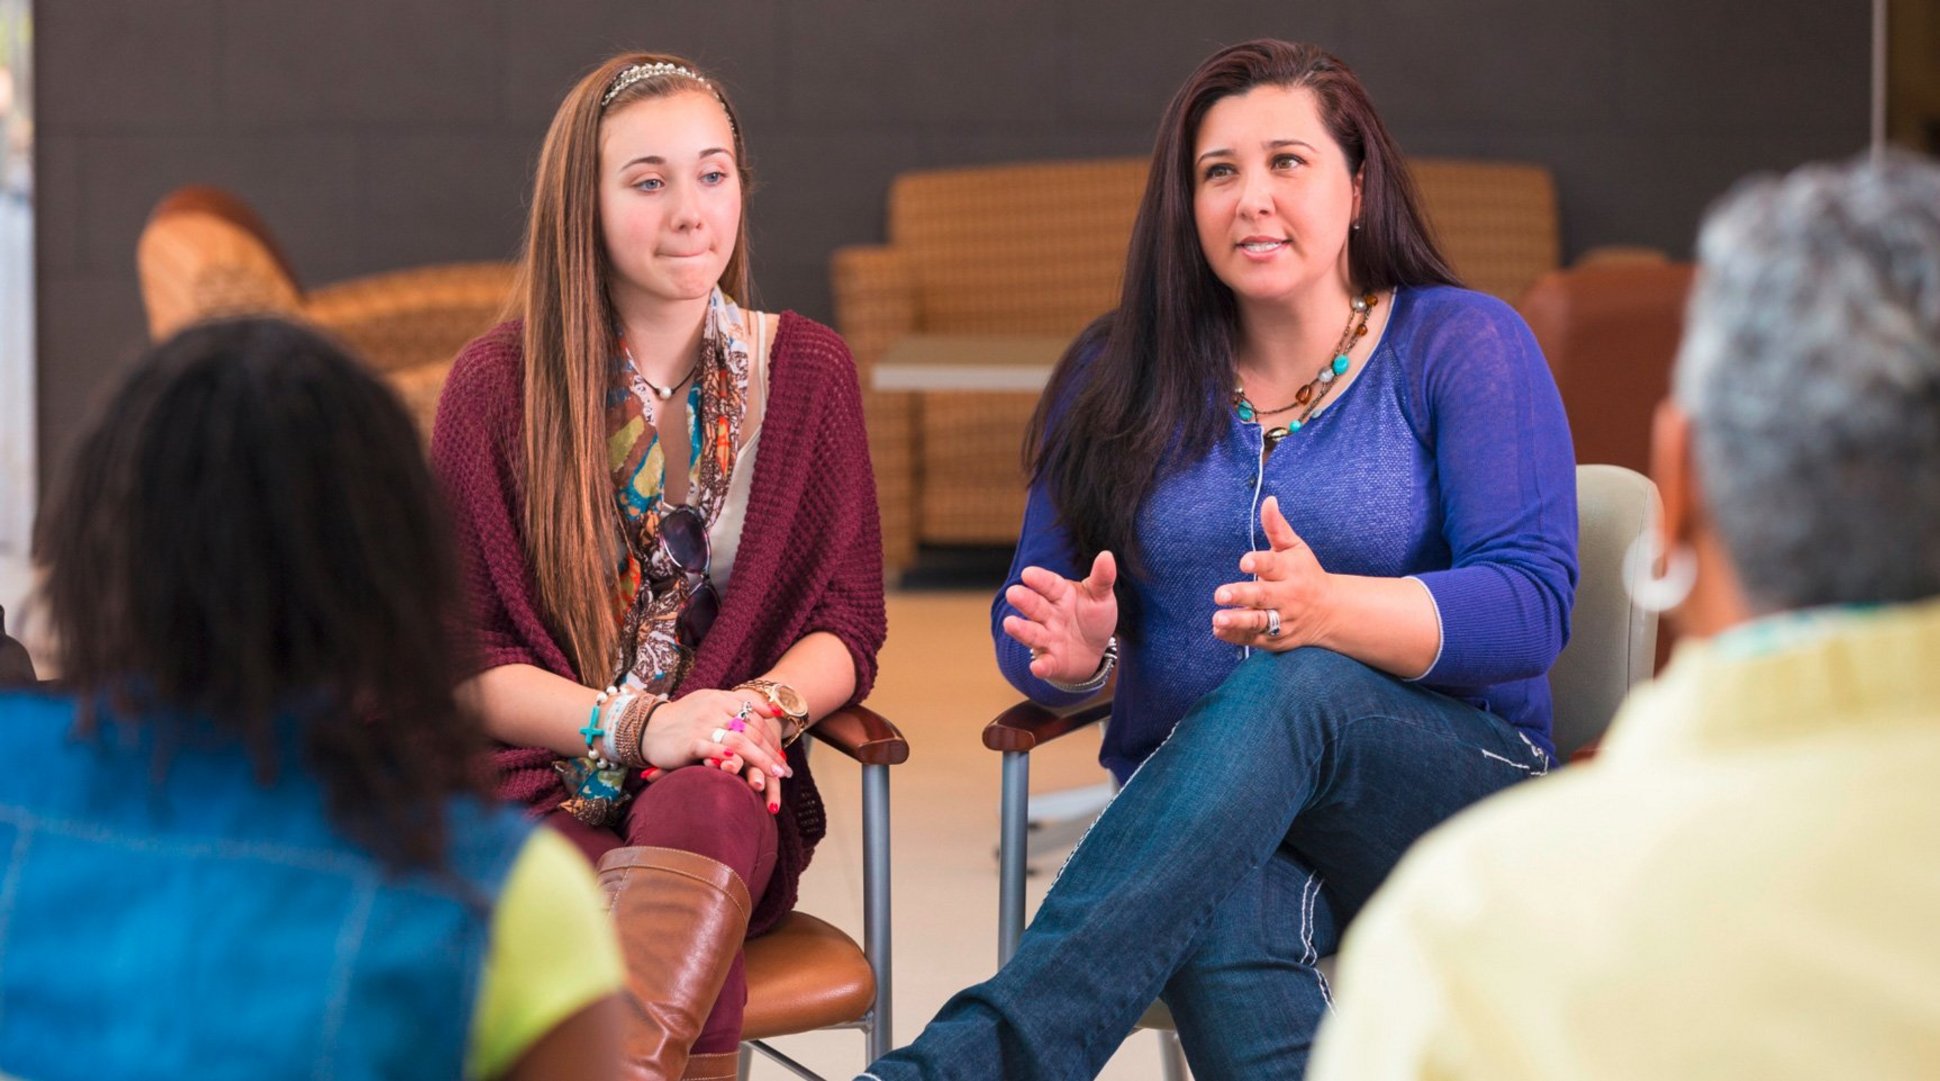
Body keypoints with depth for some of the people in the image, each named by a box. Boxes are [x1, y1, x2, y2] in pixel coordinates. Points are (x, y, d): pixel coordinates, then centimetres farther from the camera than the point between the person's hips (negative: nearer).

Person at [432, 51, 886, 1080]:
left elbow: (847, 626, 9)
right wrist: (636, 725, -15)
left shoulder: (808, 370, 11)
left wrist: (767, 707, -15)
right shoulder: (498, 383, 4)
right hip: (539, 787, -1)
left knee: (701, 803, -39)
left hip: (728, 796, 1)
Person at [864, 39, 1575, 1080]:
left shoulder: (1462, 347, 3)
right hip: (1191, 808, 2)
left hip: (1451, 790, -2)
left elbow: (1532, 605, -8)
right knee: (1224, 934, -39)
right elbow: (1028, 627, 13)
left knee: (1285, 692, -38)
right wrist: (1078, 649, -14)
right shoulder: (1119, 376, 13)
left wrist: (1332, 611, -28)